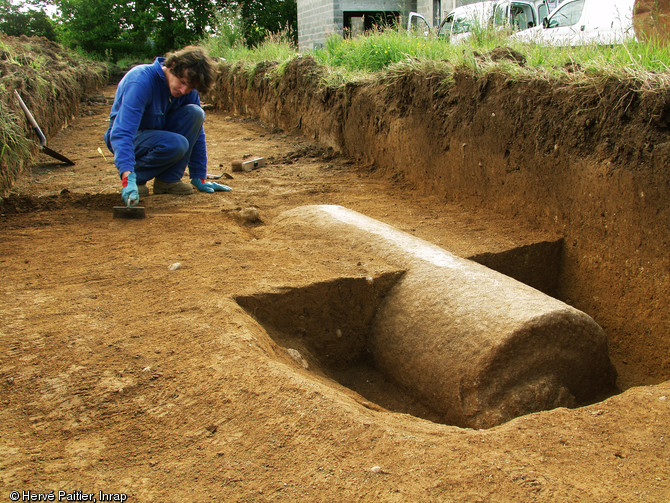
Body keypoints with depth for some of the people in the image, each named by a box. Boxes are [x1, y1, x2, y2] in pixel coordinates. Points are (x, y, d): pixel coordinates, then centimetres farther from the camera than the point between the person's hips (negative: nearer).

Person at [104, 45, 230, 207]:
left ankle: (169, 180, -13)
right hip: (132, 137, -6)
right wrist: (128, 177, -53)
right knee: (176, 144, -34)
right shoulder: (142, 80, -30)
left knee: (195, 113, -21)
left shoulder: (189, 90, -11)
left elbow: (197, 134, -1)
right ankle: (137, 178, -8)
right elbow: (121, 132, -40)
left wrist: (199, 179, -3)